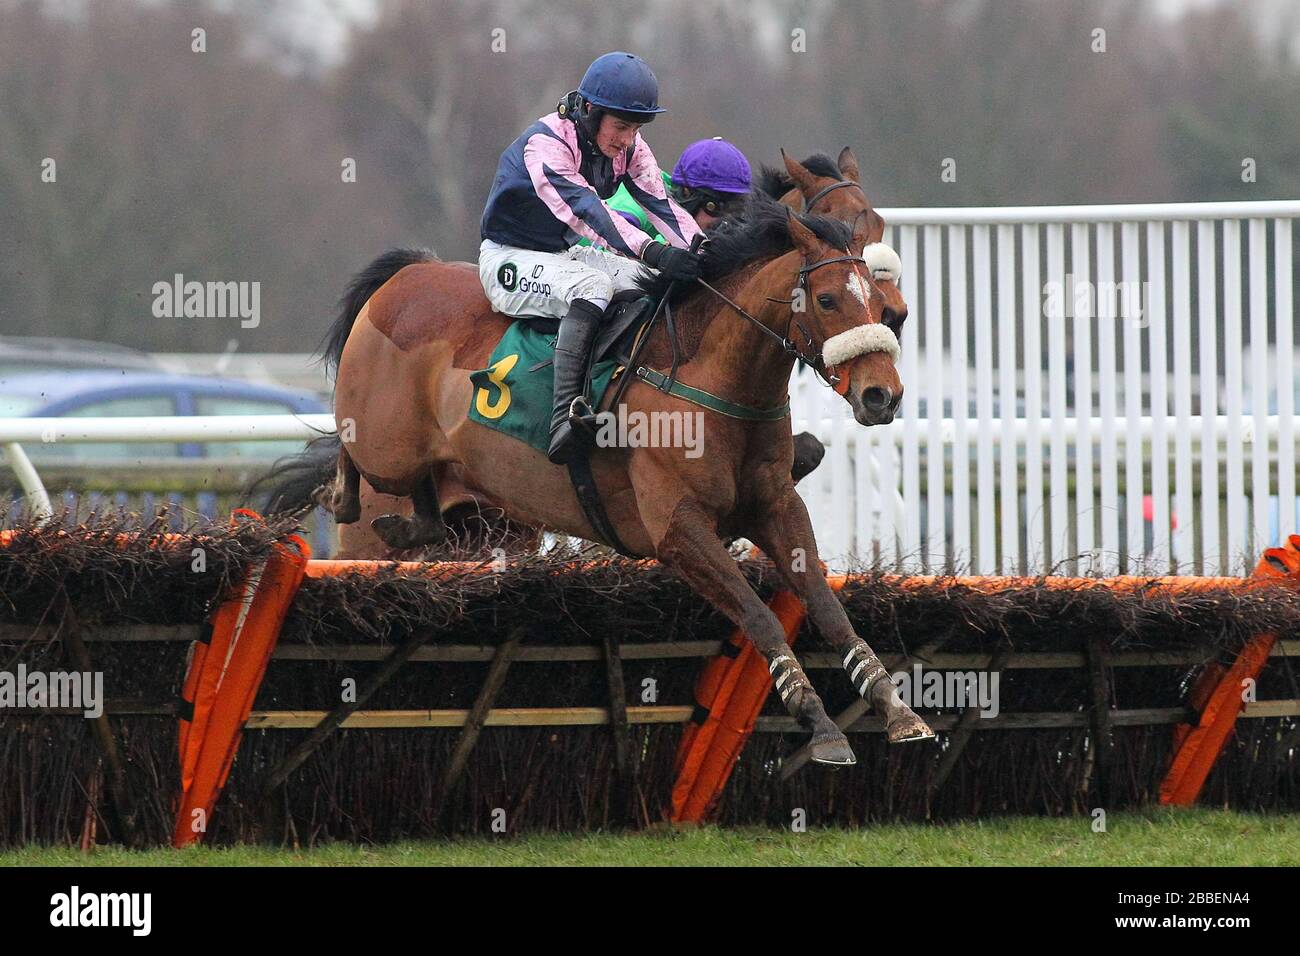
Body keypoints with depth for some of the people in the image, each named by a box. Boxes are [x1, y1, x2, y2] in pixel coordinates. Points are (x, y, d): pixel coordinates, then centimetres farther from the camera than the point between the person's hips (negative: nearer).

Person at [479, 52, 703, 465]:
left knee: (666, 284, -10)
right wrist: (653, 252, -53)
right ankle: (564, 415, -50)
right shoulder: (544, 145, -26)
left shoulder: (629, 148, -1)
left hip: (564, 253, 8)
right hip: (511, 259, -8)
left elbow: (660, 202, -13)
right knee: (593, 288, -36)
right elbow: (584, 209, -40)